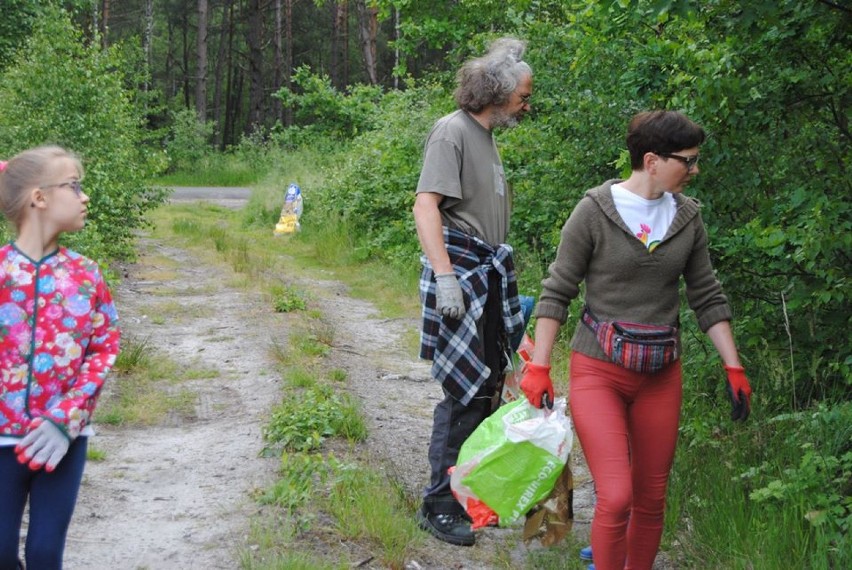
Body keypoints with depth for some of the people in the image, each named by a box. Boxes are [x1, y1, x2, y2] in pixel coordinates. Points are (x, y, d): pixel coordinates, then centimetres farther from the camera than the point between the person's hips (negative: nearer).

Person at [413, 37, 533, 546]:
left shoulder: (488, 137, 16)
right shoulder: (453, 131, -11)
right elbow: (426, 205, -20)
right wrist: (444, 276, -26)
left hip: (490, 275, 9)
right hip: (460, 273, -9)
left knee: (488, 386, 15)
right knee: (466, 390, -7)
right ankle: (439, 505, 4)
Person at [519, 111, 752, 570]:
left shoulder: (687, 217, 3)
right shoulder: (594, 211, -10)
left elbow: (707, 298, 10)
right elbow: (557, 292, -7)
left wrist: (733, 368, 7)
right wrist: (539, 367, -10)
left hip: (660, 376, 5)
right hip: (598, 371, -5)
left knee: (651, 498, 10)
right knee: (616, 498, -14)